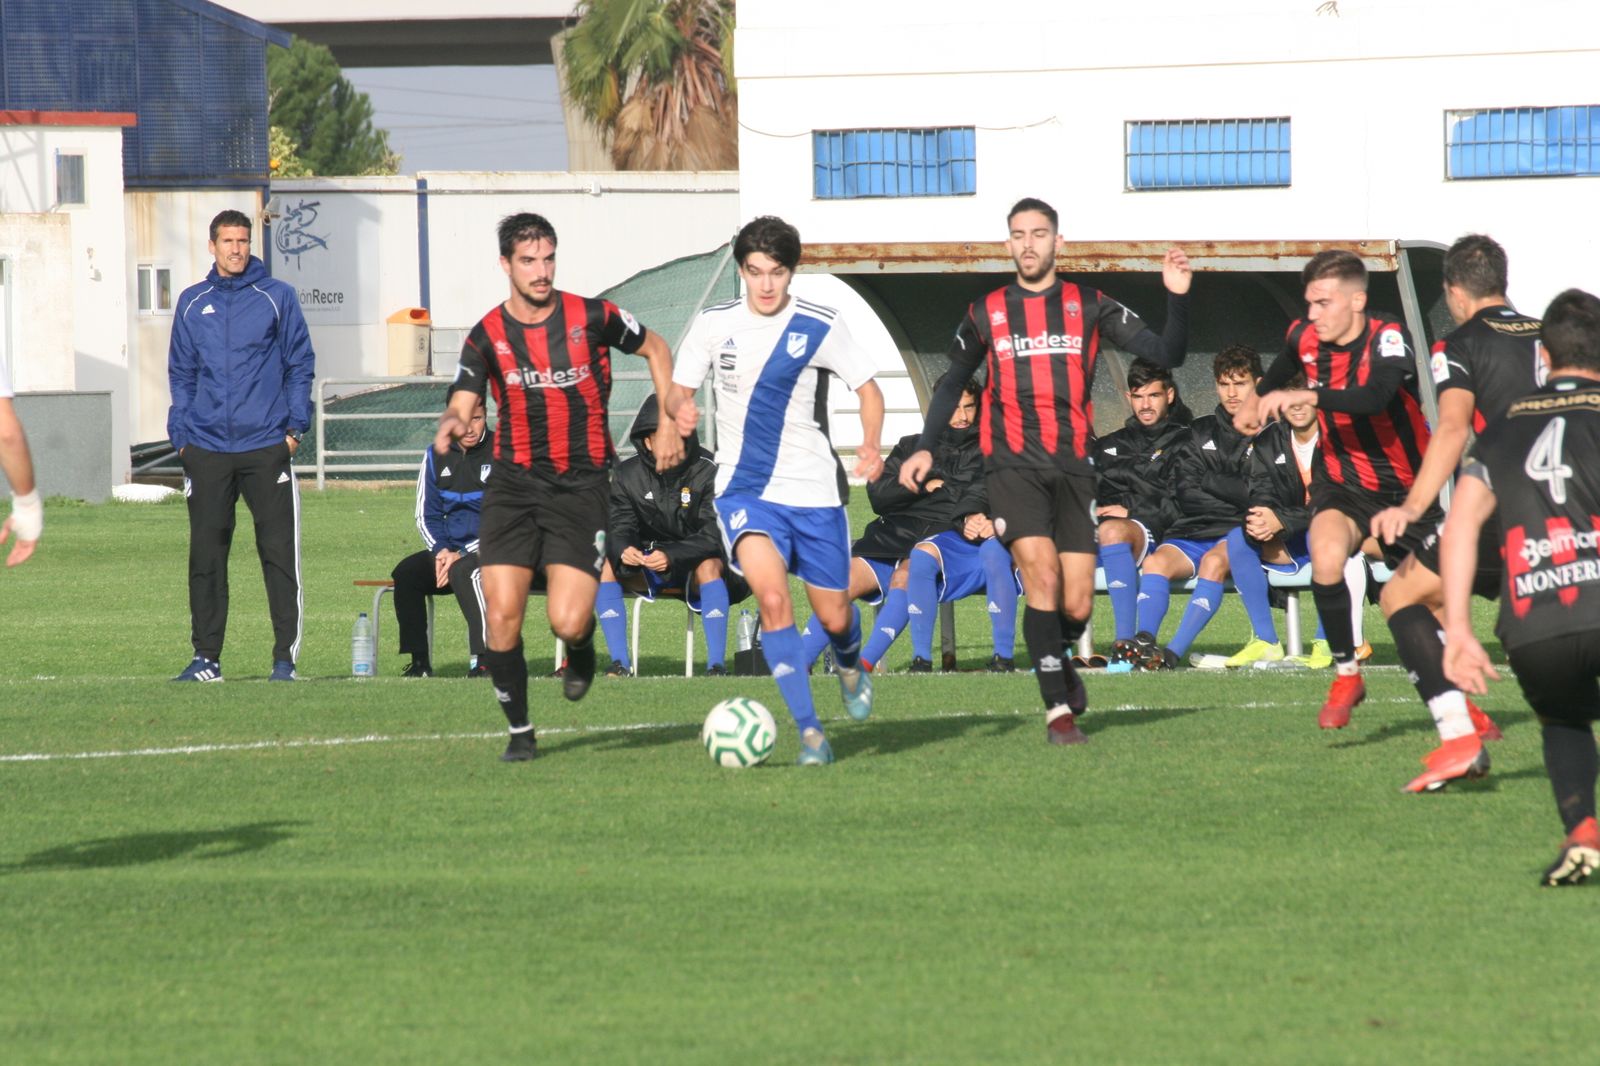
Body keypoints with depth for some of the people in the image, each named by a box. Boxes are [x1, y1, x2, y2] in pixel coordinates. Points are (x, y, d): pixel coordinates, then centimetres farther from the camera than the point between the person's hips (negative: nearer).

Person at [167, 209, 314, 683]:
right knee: (205, 555, 2)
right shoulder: (192, 304, 12)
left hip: (266, 448, -2)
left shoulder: (277, 298, 5)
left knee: (279, 552, -4)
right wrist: (180, 434, 7)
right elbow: (181, 374, 16)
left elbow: (300, 365, 6)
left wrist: (295, 427, -3)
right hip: (207, 450, 2)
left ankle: (285, 656, 0)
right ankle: (206, 656, 8)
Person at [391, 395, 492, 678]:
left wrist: (462, 555, -19)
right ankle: (419, 662, -16)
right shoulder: (436, 458, 8)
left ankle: (484, 661, -40)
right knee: (405, 573, -20)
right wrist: (441, 551, -9)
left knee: (463, 570, -36)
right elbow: (426, 516, 13)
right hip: (450, 549, 5)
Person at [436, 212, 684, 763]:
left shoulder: (592, 318, -3)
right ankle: (520, 730, 10)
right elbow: (462, 404, -8)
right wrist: (451, 424, -33)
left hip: (581, 486, -2)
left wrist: (669, 425, 8)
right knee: (502, 615, -10)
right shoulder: (488, 335, -1)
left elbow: (656, 349, 13)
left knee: (567, 622, -15)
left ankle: (581, 653, 24)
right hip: (513, 484, 2)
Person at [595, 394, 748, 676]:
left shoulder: (707, 473, -15)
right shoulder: (628, 474, -3)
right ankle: (620, 663, -20)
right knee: (605, 565, -22)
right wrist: (623, 550, -33)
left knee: (708, 566, -37)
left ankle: (717, 664, -34)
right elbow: (619, 528, -7)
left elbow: (712, 537, -22)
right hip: (649, 572, 4)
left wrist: (672, 556, -39)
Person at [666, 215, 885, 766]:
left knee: (834, 617, 7)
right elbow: (677, 391, 7)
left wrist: (871, 445, -17)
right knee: (771, 596, -24)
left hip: (815, 491, 0)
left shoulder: (820, 326, -4)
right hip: (744, 488, 0)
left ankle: (849, 664, 47)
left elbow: (868, 389, 2)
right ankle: (809, 731, -19)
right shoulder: (713, 324, 0)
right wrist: (680, 408, -18)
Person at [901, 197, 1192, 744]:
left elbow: (1167, 354, 2)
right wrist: (926, 448, 11)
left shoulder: (1090, 307, 7)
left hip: (1073, 466, 1)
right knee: (1041, 571, -22)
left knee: (1076, 606, -3)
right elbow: (953, 385, 22)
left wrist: (1177, 298, -13)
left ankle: (1056, 656, 34)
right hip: (1013, 466, -1)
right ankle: (1058, 708, -14)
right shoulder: (985, 314, 10)